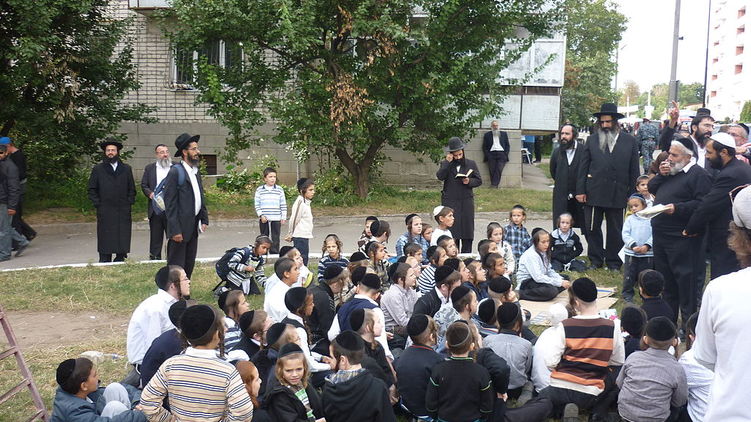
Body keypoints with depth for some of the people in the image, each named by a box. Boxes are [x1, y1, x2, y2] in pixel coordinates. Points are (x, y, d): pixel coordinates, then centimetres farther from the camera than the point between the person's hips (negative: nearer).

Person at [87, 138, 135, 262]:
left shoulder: (126, 169, 14)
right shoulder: (98, 169, 8)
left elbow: (132, 189, 16)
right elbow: (92, 190, 8)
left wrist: (129, 203, 4)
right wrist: (98, 204, -2)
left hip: (123, 213, 2)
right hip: (105, 214, -2)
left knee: (123, 244, 0)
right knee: (105, 248, -3)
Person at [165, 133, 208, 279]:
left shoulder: (196, 172, 14)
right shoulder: (175, 172, -12)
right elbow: (170, 203, -15)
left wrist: (204, 220, 8)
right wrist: (175, 231, -18)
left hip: (194, 227, 8)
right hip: (181, 227, -8)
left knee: (189, 266, 13)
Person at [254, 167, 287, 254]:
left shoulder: (279, 189, 4)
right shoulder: (260, 190, 3)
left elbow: (283, 204, 5)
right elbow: (256, 204, 2)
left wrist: (283, 217, 1)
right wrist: (261, 215, -8)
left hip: (276, 218, 0)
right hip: (264, 219, 0)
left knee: (275, 238, 3)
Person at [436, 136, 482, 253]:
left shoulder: (471, 164, 9)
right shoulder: (445, 164, 5)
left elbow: (479, 181, 10)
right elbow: (440, 176, -12)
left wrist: (469, 181, -10)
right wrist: (447, 162, -15)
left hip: (466, 201, 2)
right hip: (450, 202, -2)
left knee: (467, 229, 3)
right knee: (452, 228, -3)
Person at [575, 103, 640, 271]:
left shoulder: (630, 141, 3)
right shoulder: (592, 140, 5)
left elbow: (634, 170, 4)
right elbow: (583, 167, 3)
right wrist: (580, 190, -3)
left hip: (617, 193, -1)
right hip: (593, 192, 1)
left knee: (615, 230, 9)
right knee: (592, 228, 6)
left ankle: (613, 261, 22)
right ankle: (595, 259, 20)